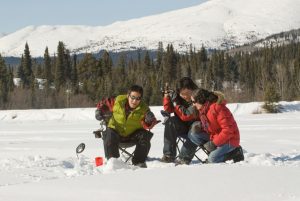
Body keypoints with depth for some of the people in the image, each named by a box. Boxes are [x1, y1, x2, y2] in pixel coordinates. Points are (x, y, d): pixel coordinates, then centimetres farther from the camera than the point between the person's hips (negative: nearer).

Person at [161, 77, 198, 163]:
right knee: (170, 122, -23)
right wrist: (166, 96, -12)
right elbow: (168, 110, 2)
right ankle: (169, 155, -24)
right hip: (183, 127, 6)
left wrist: (175, 102, -26)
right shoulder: (179, 97, 0)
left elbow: (186, 116, -25)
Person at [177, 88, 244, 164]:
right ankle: (183, 159, -4)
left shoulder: (218, 108, -24)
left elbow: (228, 129, -26)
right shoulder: (202, 109, 5)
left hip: (229, 139, -8)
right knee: (193, 135, -7)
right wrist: (200, 126, -7)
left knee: (212, 159, -26)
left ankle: (235, 153, -6)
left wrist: (214, 143, -25)